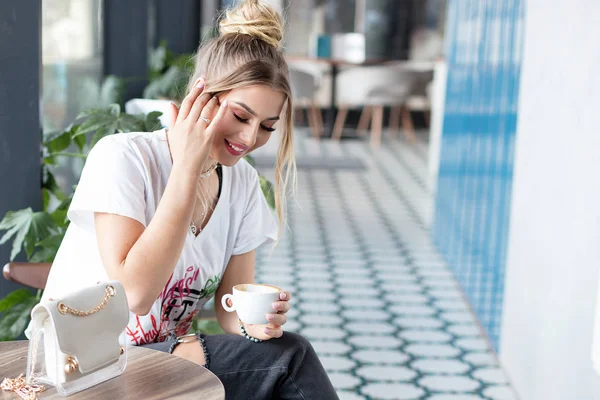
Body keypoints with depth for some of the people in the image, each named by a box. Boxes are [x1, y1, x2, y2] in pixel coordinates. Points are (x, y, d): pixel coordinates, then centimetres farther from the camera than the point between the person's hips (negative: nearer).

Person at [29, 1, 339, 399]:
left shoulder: (242, 182, 2)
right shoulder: (121, 157, -16)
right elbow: (135, 292, -25)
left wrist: (253, 319, -21)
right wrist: (186, 168, -25)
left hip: (168, 358, 6)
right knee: (289, 357, -23)